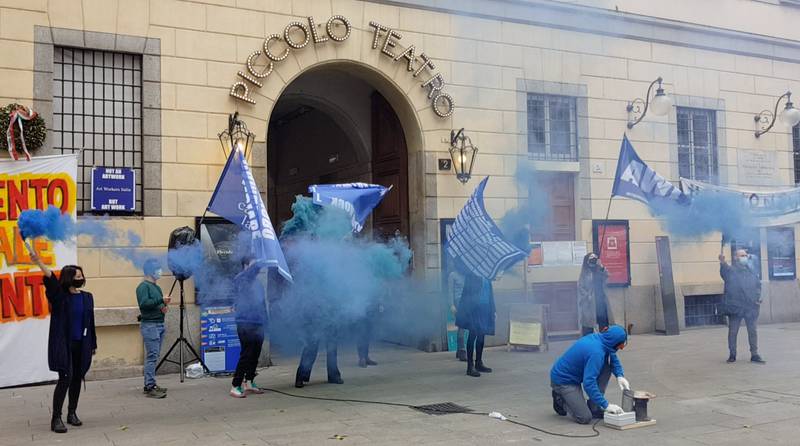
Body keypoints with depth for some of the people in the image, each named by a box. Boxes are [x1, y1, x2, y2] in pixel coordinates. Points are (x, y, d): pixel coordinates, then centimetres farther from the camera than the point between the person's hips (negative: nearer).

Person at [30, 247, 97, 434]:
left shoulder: (87, 297, 8)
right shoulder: (59, 295, -6)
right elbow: (51, 279, -26)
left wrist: (93, 344, 14)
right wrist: (39, 262, -45)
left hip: (81, 344, 5)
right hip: (63, 344, -4)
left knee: (77, 378, 10)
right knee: (65, 378, -10)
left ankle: (72, 413, 25)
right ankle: (56, 419, -3)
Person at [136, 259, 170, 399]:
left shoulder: (157, 287, 19)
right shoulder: (143, 286, -8)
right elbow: (143, 303, -20)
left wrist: (164, 307, 4)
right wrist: (161, 300, -25)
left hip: (160, 324, 9)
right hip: (149, 325, -9)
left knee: (155, 356, 10)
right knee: (152, 356, -11)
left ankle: (150, 384, 15)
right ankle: (150, 387, -10)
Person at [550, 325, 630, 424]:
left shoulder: (600, 338, -6)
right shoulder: (596, 352, -31)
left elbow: (613, 358, 11)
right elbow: (588, 383, -34)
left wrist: (620, 376, -7)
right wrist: (606, 405, -30)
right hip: (563, 380, -9)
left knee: (607, 364, -3)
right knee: (585, 418, -15)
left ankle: (593, 407, 5)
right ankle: (561, 399, 12)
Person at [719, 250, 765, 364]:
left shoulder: (751, 271, 15)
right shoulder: (731, 270, -1)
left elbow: (758, 285, 19)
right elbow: (724, 271, -25)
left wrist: (757, 298, 3)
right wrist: (722, 263, -48)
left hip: (751, 307, 4)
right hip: (735, 307, -4)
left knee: (752, 331, 4)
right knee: (733, 331, 1)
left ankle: (754, 354, 10)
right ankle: (732, 355, 10)